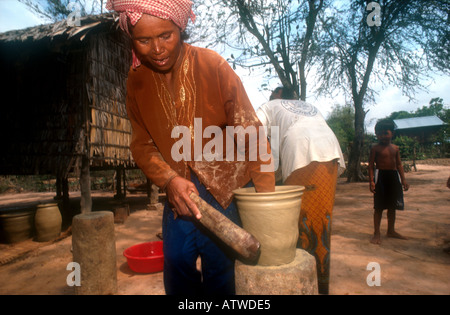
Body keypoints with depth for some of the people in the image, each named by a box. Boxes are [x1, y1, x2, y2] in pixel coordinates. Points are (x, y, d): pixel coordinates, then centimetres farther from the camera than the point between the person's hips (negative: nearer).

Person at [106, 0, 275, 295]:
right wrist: (169, 180, -18)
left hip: (228, 187, -3)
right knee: (177, 263, 12)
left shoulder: (213, 66, -14)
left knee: (219, 272, 3)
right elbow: (142, 145, 1)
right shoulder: (137, 80, 0)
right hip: (180, 192, 4)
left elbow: (251, 134, -16)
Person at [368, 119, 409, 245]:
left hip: (394, 176, 6)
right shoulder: (375, 148, -5)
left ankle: (391, 231, 29)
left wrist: (403, 180, 8)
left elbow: (399, 164, 14)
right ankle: (376, 233, 7)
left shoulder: (395, 148, 10)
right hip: (380, 176, -5)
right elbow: (371, 165, -8)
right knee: (379, 207, -2)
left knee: (392, 206, 14)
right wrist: (371, 181, -16)